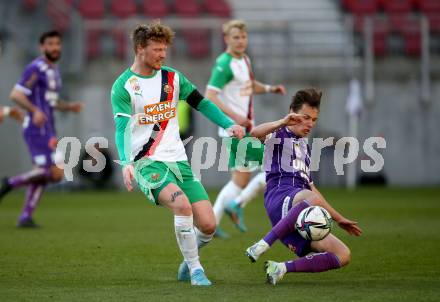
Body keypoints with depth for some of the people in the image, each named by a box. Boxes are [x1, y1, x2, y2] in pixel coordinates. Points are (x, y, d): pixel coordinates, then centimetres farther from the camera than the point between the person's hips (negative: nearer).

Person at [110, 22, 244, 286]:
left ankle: (188, 261, 26)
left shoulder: (173, 78, 10)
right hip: (147, 162, -5)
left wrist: (229, 124, 1)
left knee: (208, 226, -6)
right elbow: (122, 128, -14)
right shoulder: (123, 86, -4)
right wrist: (126, 162, -30)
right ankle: (195, 270, -15)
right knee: (182, 205, -32)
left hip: (178, 160, 5)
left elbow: (201, 103, 17)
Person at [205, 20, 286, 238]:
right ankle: (238, 204, -2)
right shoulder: (224, 64, -15)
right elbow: (209, 96, -22)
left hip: (244, 129, 10)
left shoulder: (244, 60, 13)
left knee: (241, 180, 14)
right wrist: (235, 117, -29)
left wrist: (270, 88, 11)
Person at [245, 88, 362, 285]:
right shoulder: (278, 134, 12)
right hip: (280, 197, -8)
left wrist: (339, 219, 38)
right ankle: (263, 245, -39)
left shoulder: (304, 146, 35)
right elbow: (255, 133, -14)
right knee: (313, 200, -43)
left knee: (343, 255, -11)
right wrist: (283, 123, -28)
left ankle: (281, 268, -12)